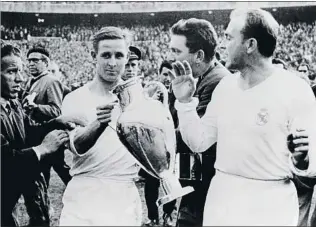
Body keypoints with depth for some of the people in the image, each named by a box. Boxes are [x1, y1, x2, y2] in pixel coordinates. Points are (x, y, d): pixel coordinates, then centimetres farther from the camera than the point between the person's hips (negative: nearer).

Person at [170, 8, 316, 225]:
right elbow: (198, 142, 6)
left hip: (269, 206, -5)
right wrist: (185, 101, -4)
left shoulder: (295, 90, -14)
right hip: (221, 199, 5)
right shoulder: (226, 85, 3)